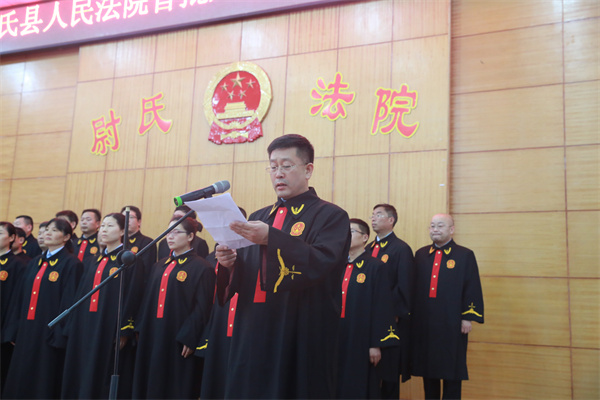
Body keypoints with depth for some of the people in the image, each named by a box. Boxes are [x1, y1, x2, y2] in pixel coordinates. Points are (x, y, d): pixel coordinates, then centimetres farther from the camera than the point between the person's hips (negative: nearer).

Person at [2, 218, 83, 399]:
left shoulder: (71, 264, -6)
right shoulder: (34, 263, 15)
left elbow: (69, 302, -13)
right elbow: (22, 298, 15)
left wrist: (59, 335, -18)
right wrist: (14, 330, 9)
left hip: (49, 333, -7)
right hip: (26, 331, 7)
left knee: (44, 383, 0)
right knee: (20, 382, 11)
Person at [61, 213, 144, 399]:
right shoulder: (95, 262, 16)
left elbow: (132, 297, -11)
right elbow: (82, 294, 17)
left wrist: (124, 330, -17)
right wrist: (74, 325, 10)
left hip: (111, 328, -7)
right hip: (87, 327, 7)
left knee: (107, 381, -2)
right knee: (84, 378, 9)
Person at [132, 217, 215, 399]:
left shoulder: (201, 268, -7)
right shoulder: (159, 266, 15)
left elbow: (202, 308, -12)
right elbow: (148, 299, 16)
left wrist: (189, 338, -17)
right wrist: (141, 330, 7)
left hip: (179, 342, -6)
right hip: (153, 336, 7)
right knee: (151, 384, 11)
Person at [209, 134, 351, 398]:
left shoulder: (330, 216, -2)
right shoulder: (260, 217, 15)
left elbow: (322, 263, -20)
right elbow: (243, 277, 14)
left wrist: (271, 238, -30)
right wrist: (230, 264, -8)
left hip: (300, 336, -5)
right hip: (252, 334, 5)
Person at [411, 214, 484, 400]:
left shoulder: (465, 255, -1)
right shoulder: (420, 254, 9)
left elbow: (472, 289, -4)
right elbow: (413, 286, 11)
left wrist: (468, 317, -9)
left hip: (452, 324, -3)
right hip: (424, 323, 4)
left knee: (451, 369, 3)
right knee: (428, 368, 11)